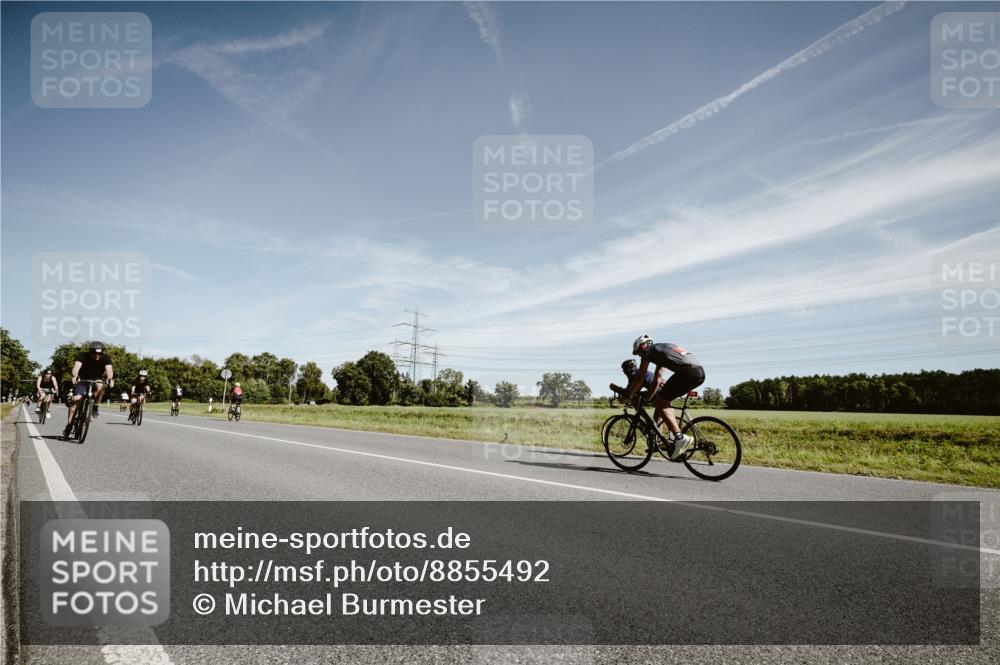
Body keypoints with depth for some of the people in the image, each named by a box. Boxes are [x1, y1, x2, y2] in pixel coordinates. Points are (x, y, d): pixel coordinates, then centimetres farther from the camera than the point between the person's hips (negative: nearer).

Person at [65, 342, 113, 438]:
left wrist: (110, 378, -54)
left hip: (96, 379, 0)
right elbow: (76, 367, -35)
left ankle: (95, 407, -13)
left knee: (100, 386, -34)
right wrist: (75, 376, -57)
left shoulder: (106, 358, -17)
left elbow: (109, 369, -31)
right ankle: (69, 425, -5)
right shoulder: (83, 356, -20)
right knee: (76, 400, -16)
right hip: (82, 380, 0)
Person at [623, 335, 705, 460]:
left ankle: (680, 438, -17)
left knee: (661, 401, -4)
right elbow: (658, 378, 38)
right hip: (700, 371, 9)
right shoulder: (661, 348, 33)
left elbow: (639, 378, 10)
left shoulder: (649, 350, 9)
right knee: (662, 399, 22)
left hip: (688, 371, -9)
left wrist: (628, 396, 19)